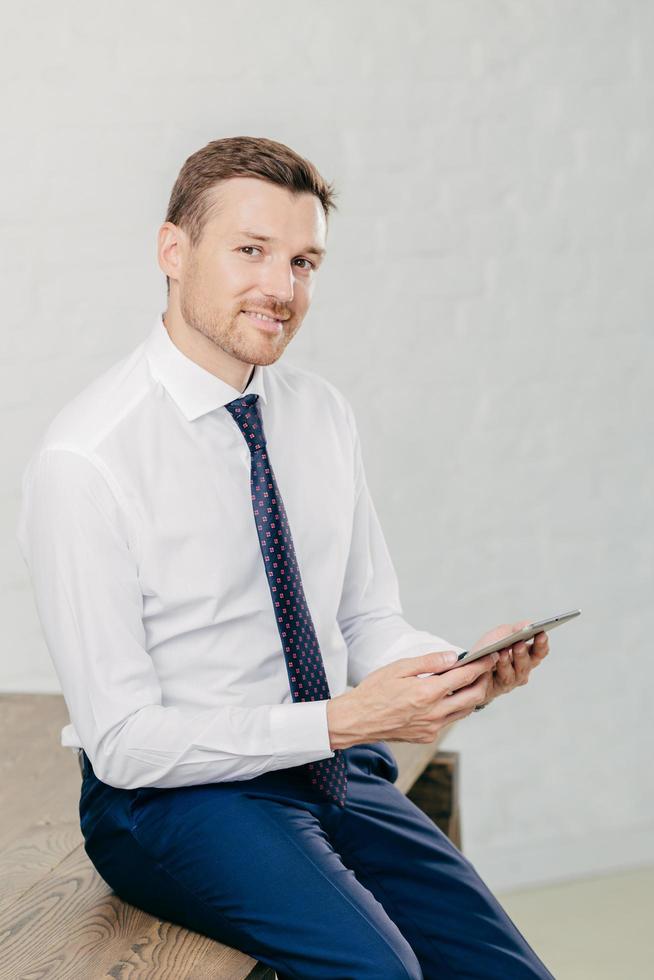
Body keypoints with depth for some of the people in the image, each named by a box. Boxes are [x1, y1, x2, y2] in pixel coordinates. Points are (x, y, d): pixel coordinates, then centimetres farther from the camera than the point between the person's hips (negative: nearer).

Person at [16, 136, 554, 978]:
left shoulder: (323, 414, 5)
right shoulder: (84, 462, -16)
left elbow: (368, 625, 11)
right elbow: (126, 742, -16)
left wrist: (463, 671, -11)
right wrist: (343, 721, -23)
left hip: (337, 775, 6)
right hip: (168, 795, -6)